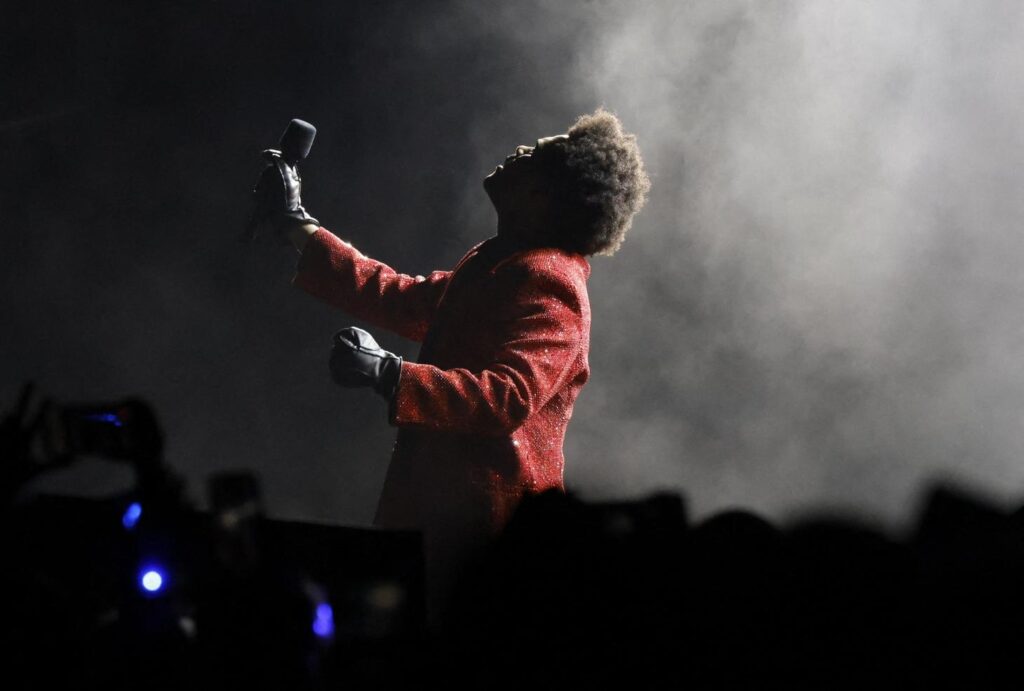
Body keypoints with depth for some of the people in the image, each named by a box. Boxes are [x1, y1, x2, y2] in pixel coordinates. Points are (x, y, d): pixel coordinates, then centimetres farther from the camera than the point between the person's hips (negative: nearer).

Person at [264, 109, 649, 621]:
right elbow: (401, 299, 26)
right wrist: (302, 230, 27)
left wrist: (388, 375, -34)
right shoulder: (494, 264, 16)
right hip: (443, 500, 10)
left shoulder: (547, 280, -17)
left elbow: (509, 397, -30)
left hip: (483, 516, -10)